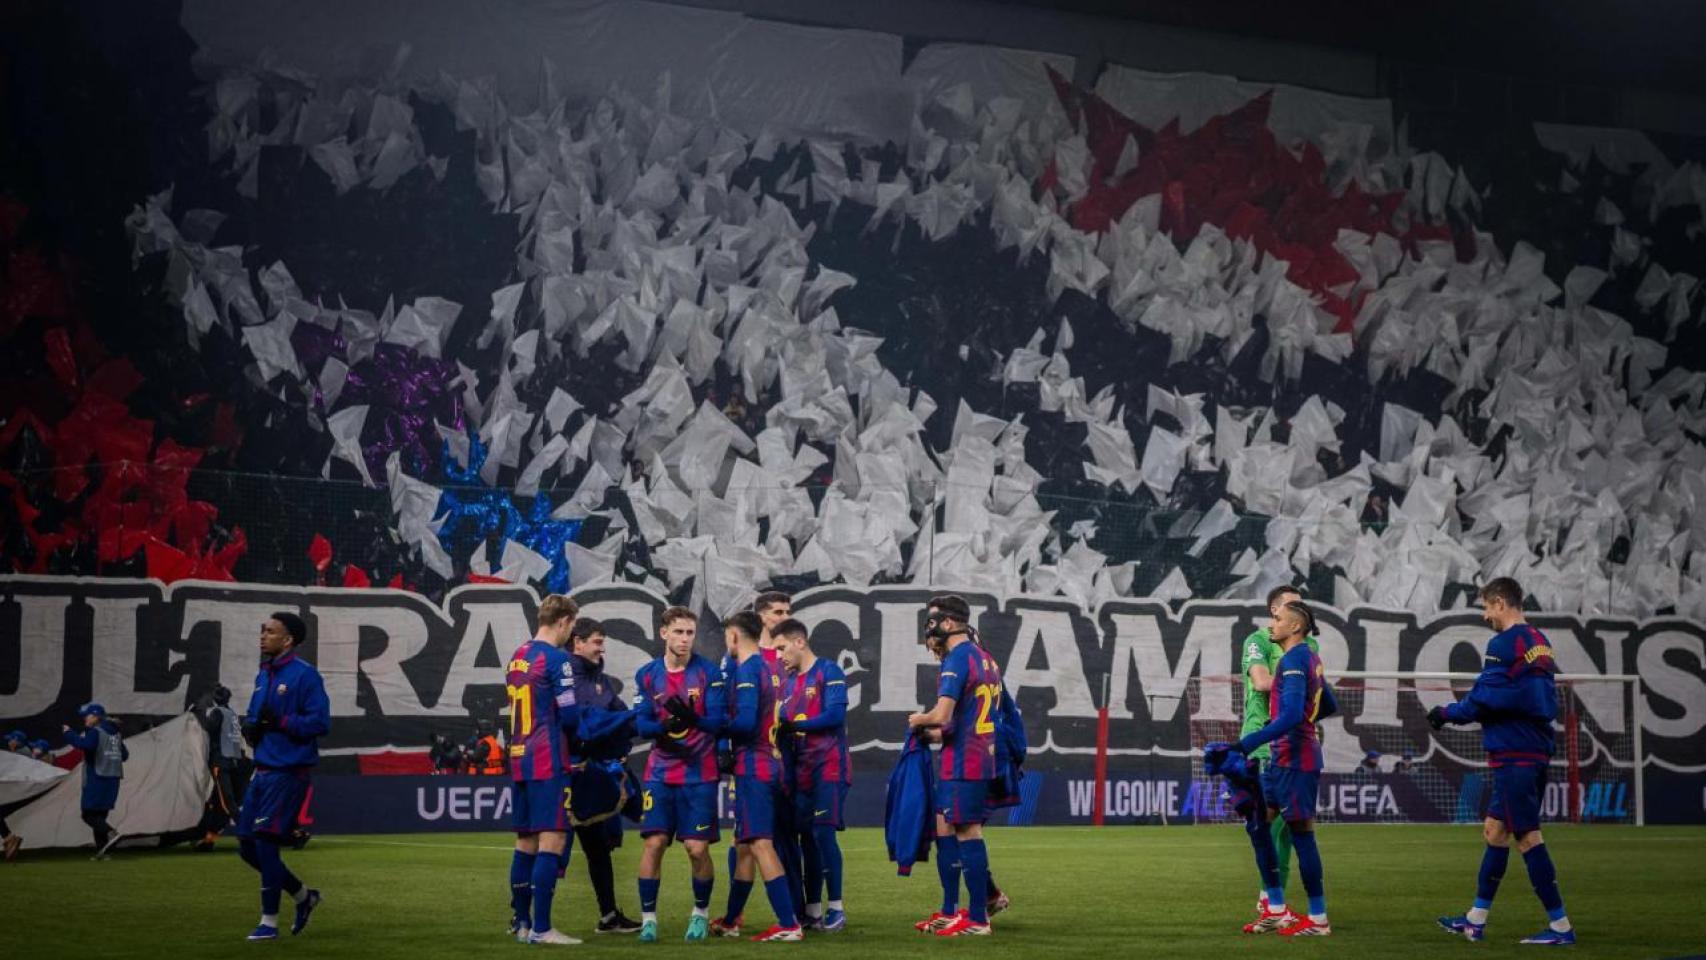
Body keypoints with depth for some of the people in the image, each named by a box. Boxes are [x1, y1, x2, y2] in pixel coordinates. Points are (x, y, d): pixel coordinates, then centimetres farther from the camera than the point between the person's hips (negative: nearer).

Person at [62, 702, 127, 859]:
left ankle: (110, 833, -27)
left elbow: (85, 744, -30)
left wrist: (69, 734, -17)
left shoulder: (95, 732, -10)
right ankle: (103, 850, 6)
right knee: (100, 815, 12)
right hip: (113, 780, 8)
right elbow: (124, 755, 19)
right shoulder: (115, 733, 16)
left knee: (89, 814, -6)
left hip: (97, 780, -8)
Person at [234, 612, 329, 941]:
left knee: (265, 842, -9)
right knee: (247, 845, 8)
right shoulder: (264, 675, 14)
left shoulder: (304, 675, -11)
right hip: (263, 771, 9)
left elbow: (321, 722, -17)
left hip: (289, 773, -9)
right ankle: (303, 895, 26)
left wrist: (280, 722, -22)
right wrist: (250, 726, 2)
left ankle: (269, 922, 3)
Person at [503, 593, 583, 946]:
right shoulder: (556, 659, -11)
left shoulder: (517, 657, 13)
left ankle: (520, 921, 20)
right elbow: (570, 716, -13)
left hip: (519, 759, 8)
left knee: (526, 841, 14)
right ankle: (541, 928, -11)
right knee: (552, 841, -7)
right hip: (549, 764, -8)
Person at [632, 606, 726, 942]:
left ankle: (701, 913, 20)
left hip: (700, 774, -2)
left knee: (697, 848, -2)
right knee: (654, 843, -5)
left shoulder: (709, 672, -4)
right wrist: (665, 727, -23)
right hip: (661, 773, 2)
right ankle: (648, 917, 5)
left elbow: (718, 721, -11)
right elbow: (641, 724, -2)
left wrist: (691, 718, -32)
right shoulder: (647, 675, 4)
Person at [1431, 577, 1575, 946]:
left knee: (1527, 836, -5)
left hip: (1513, 755, -9)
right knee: (1495, 830, 15)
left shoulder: (1505, 644, -14)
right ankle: (1476, 920, 20)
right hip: (1536, 751, 9)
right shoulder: (1540, 642, 14)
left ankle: (1560, 926, -4)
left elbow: (1484, 700, -16)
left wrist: (1447, 714, 0)